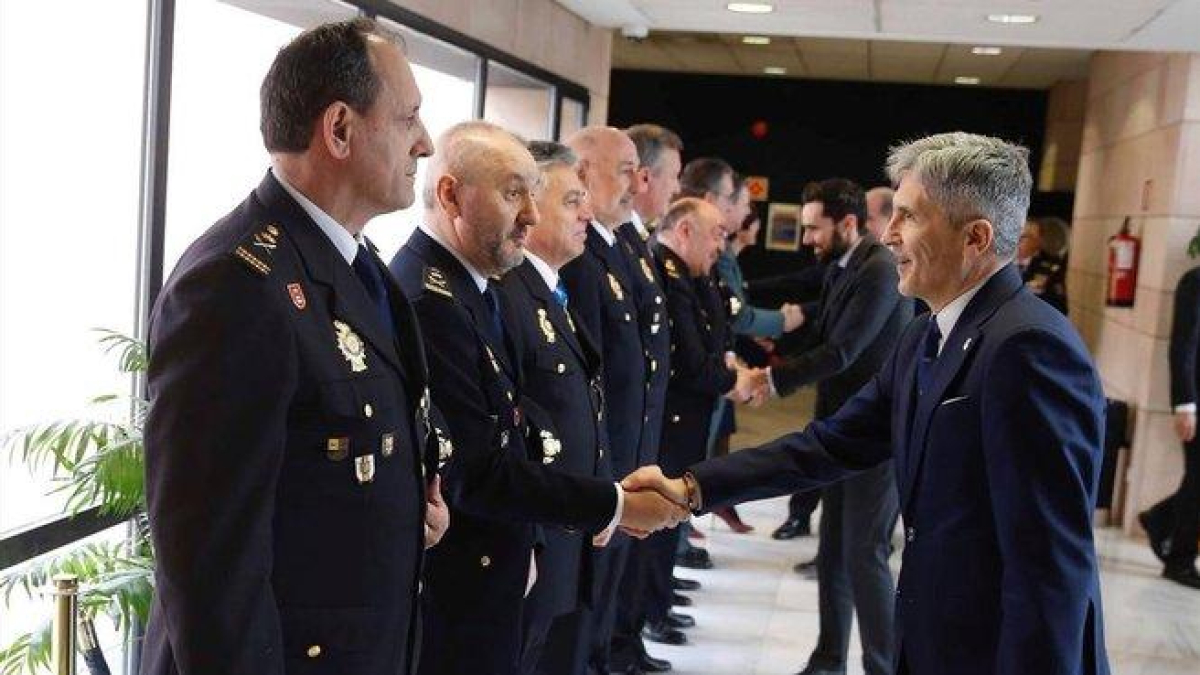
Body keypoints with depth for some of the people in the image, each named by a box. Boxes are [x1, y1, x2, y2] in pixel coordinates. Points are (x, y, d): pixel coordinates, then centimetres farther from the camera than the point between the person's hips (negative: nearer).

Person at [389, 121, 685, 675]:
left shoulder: (469, 284, 8)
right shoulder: (425, 299, -23)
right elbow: (477, 472, -24)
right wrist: (616, 505, -16)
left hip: (486, 576, 9)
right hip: (449, 597, -9)